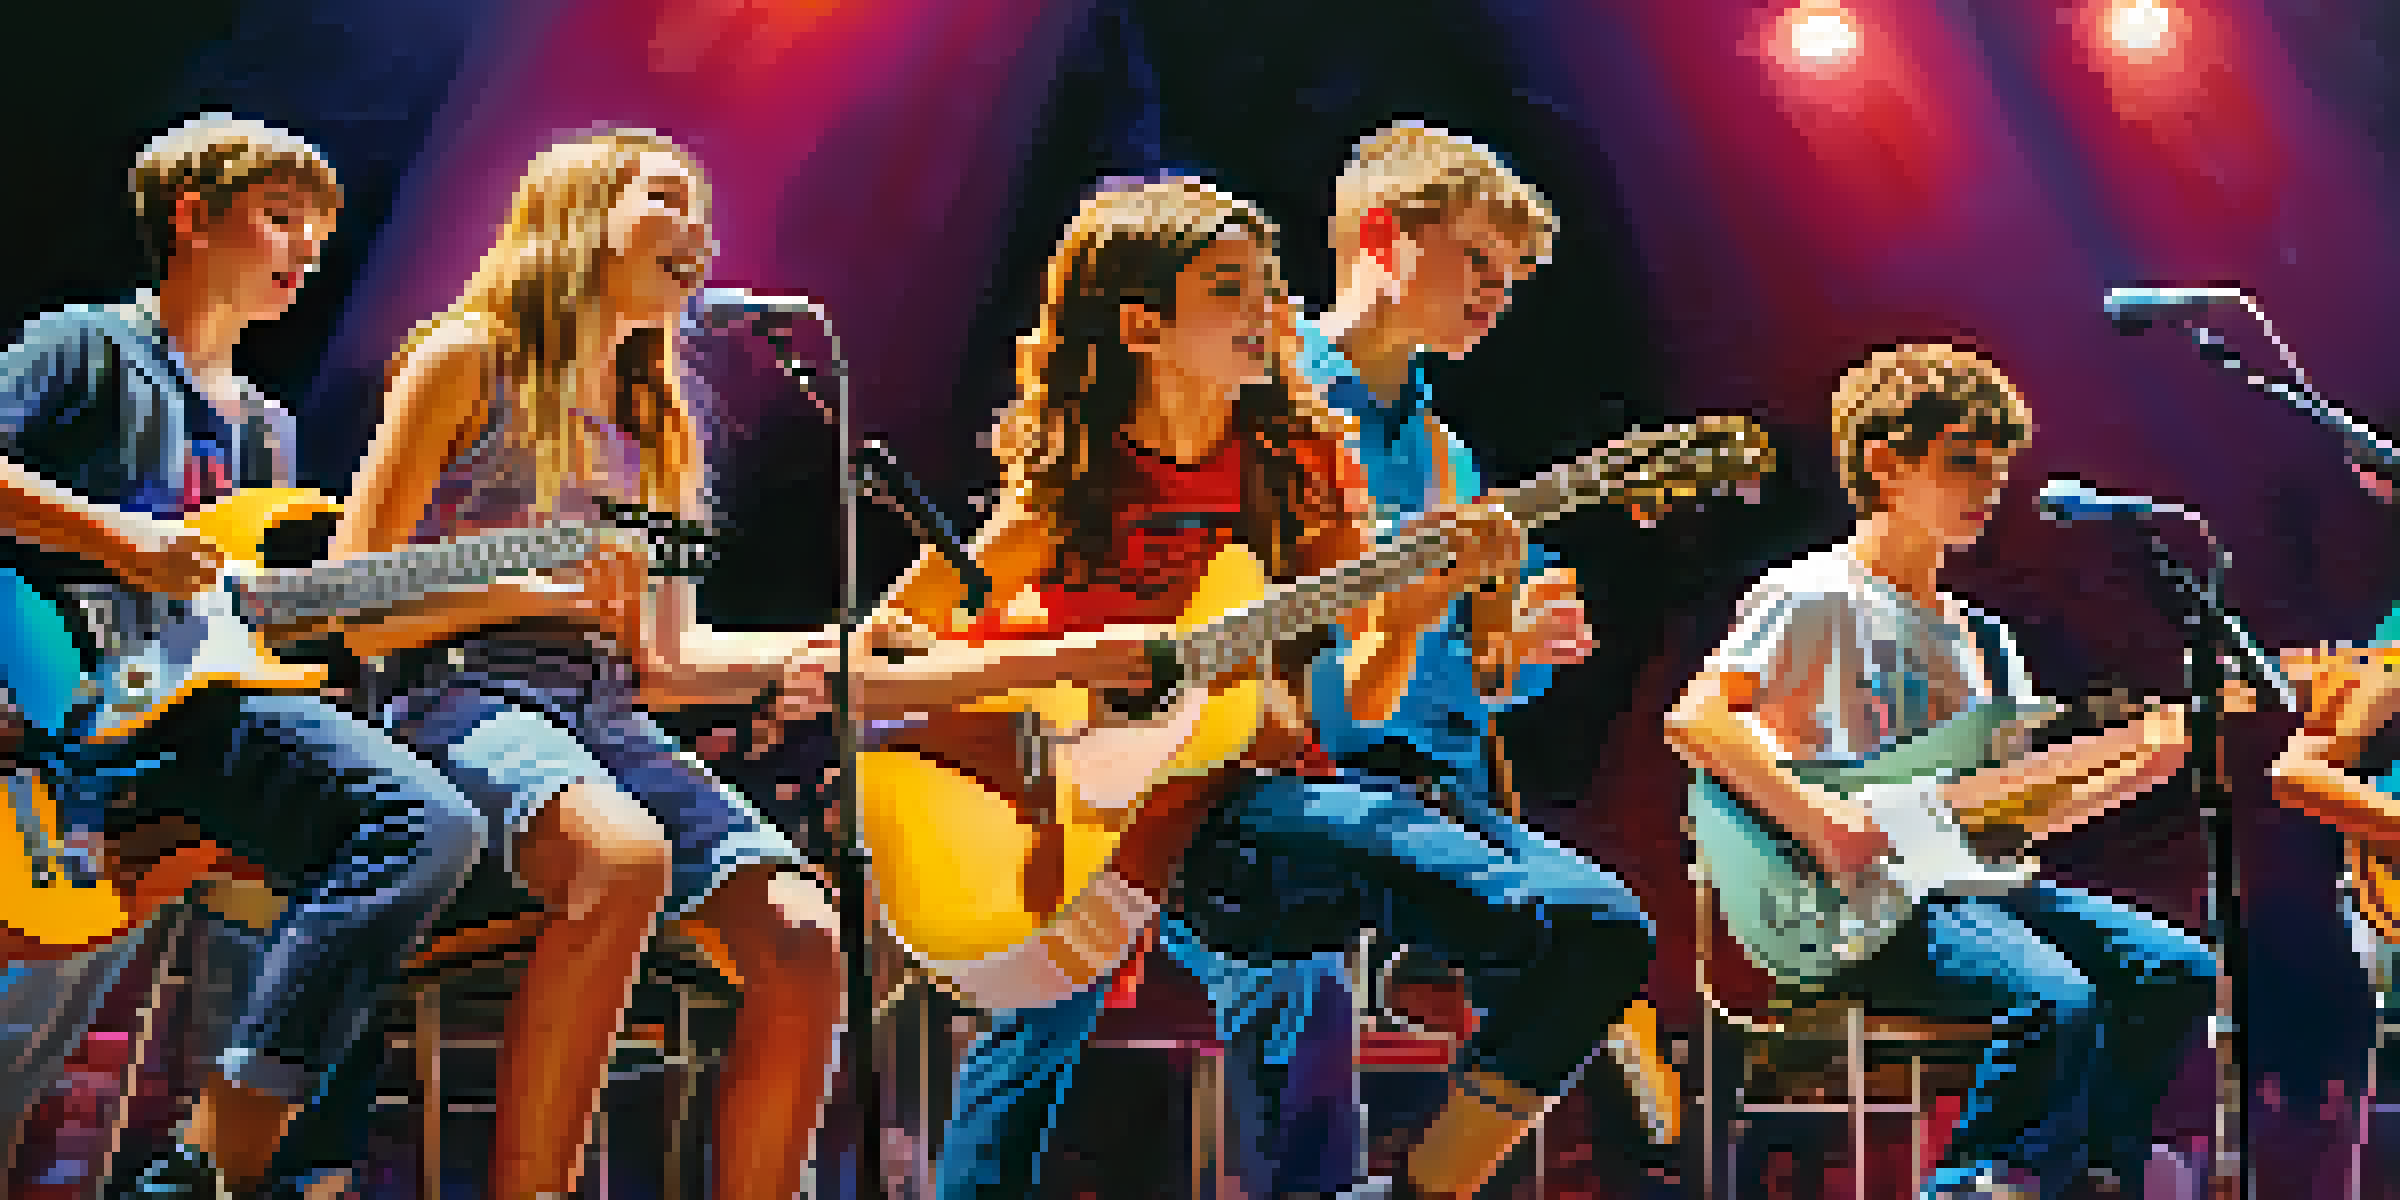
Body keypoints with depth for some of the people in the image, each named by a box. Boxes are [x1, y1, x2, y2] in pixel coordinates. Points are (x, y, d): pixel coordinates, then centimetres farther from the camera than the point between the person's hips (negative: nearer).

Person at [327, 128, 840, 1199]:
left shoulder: (658, 429, 24)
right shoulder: (468, 359, 5)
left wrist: (783, 660, 2)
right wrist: (538, 591, -12)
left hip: (602, 714, 6)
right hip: (459, 696, -6)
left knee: (804, 946, -21)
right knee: (626, 862, -39)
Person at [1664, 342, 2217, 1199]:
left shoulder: (1977, 638, 21)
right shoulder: (1816, 599, -4)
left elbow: (2020, 813, 19)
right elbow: (1695, 718, -17)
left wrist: (2138, 765, 4)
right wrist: (1820, 820, -25)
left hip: (1956, 885, 8)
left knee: (2177, 972, -7)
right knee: (2055, 1003, -30)